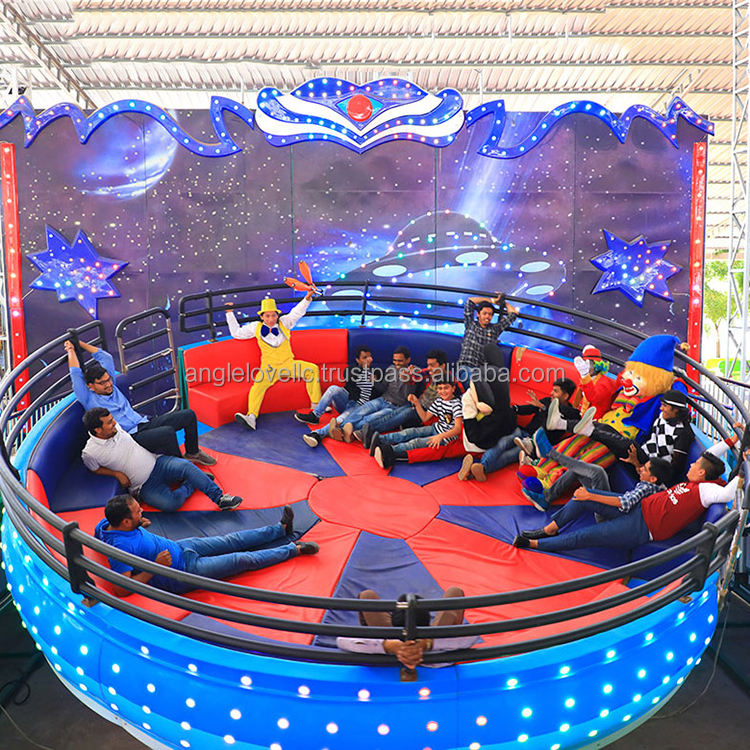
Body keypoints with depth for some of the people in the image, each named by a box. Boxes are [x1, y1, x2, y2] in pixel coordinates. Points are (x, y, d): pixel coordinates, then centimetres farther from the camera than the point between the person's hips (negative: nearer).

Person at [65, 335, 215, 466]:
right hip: (131, 438, -8)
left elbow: (106, 357, 20)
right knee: (168, 432, -36)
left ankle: (192, 453, 12)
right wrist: (71, 350, 7)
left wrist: (80, 343, 21)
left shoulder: (111, 386, 16)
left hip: (144, 423, 8)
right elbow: (75, 372, -7)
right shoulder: (88, 399, -1)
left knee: (189, 415, -4)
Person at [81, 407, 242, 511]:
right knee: (170, 504, -31)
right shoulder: (90, 452, -12)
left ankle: (220, 498, -23)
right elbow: (94, 468, 6)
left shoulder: (116, 427, 2)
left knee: (185, 466, -28)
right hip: (144, 486, -4)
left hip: (157, 462, 4)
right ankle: (190, 485, -2)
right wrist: (117, 474, -5)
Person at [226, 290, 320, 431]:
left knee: (312, 369, -20)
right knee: (259, 384, -32)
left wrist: (307, 298, 4)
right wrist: (230, 314, 16)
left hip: (288, 364, 2)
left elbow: (297, 312, 15)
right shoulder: (256, 327, 7)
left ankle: (316, 405, -14)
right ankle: (251, 417, -45)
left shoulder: (284, 323, 7)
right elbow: (237, 333, 16)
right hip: (269, 368, -1)